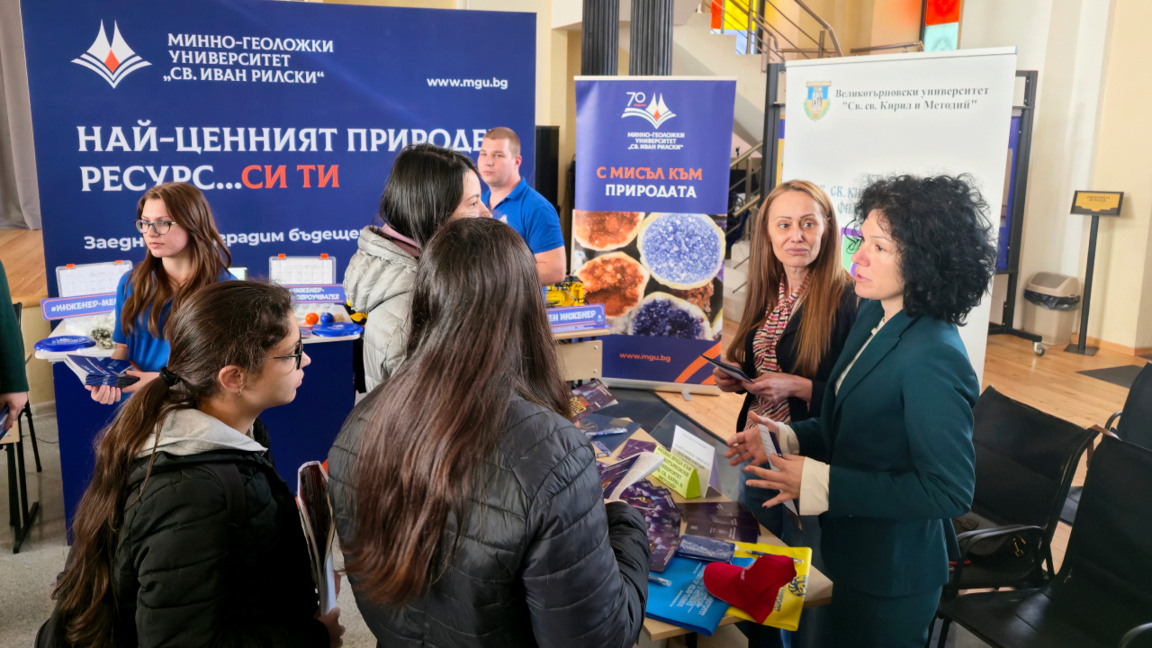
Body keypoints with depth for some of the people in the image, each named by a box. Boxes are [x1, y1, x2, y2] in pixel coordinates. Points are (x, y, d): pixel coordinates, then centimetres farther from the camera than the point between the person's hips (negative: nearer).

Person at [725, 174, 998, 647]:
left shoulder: (933, 359, -28)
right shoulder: (875, 315, 0)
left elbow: (950, 491, -26)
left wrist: (822, 484, -27)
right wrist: (787, 438, -6)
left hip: (891, 575, -8)